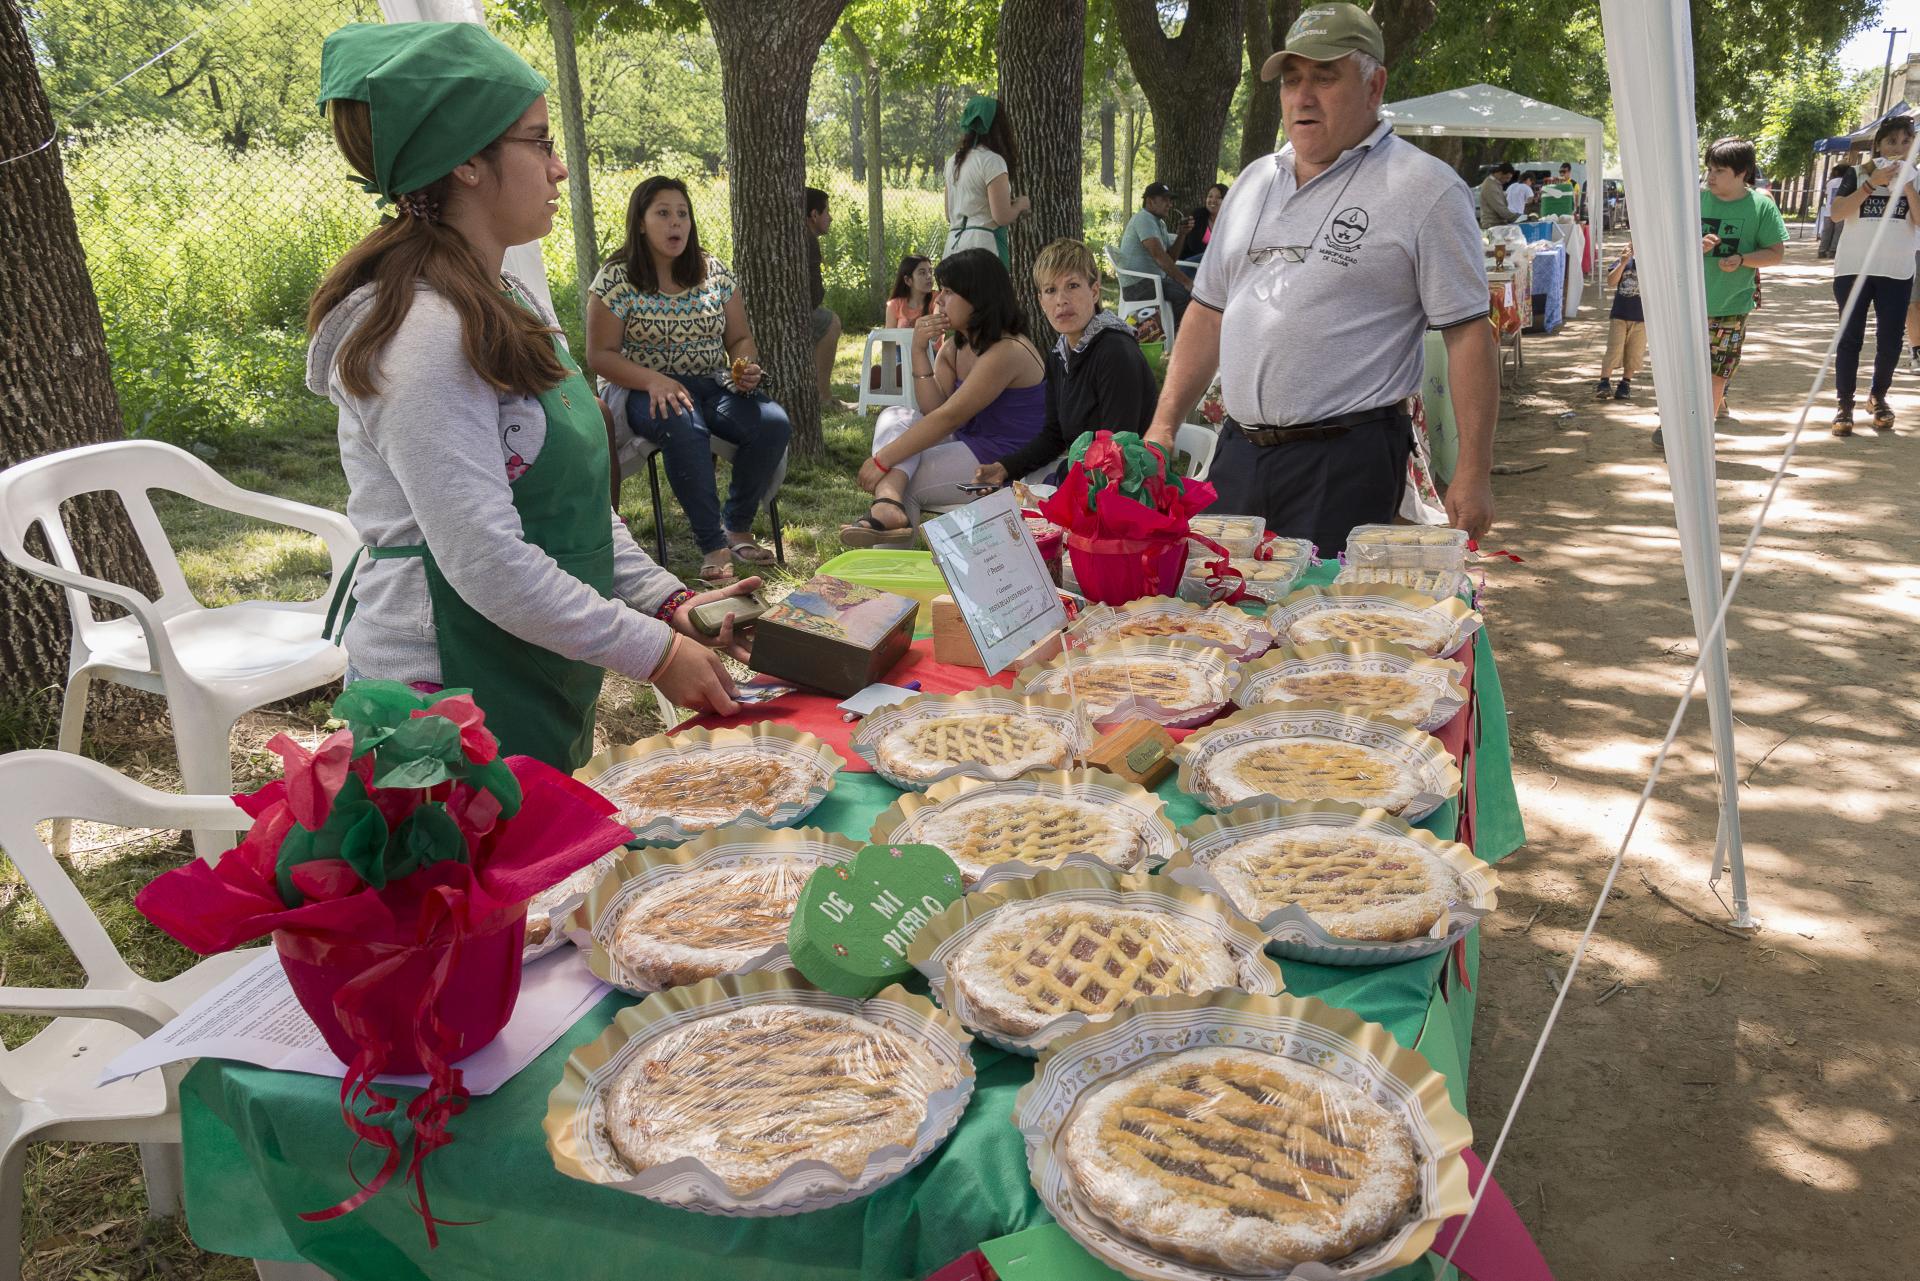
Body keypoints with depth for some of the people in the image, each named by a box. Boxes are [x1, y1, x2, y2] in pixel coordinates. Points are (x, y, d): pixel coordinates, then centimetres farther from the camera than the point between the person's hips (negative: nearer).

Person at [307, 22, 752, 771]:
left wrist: (667, 603, 1)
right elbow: (487, 562, -25)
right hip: (456, 698, -9)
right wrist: (655, 654, -18)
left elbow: (574, 495, 12)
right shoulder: (423, 333, -21)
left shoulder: (505, 307, 10)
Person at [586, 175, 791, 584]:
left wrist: (746, 369, -11)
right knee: (685, 426, -39)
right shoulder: (615, 279, -6)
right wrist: (654, 381, -25)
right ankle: (713, 545, -28)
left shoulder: (715, 272, 7)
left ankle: (737, 527, -3)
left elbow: (740, 339, 13)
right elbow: (600, 355, -8)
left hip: (712, 384, 4)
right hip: (643, 389, -4)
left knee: (774, 423, -23)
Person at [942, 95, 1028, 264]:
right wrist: (1020, 204, 7)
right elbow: (1002, 217, -15)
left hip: (953, 243, 8)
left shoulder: (953, 161, 14)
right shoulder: (992, 161, -8)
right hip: (983, 243, -7)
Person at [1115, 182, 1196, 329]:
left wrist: (1182, 234, 0)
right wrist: (1185, 282, -27)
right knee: (1187, 292, -25)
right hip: (1137, 285, -10)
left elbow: (1170, 258, 14)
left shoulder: (1160, 223, 20)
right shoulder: (1143, 219, -11)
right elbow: (1159, 256, -23)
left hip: (1154, 280, 10)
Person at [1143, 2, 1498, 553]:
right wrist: (1162, 428, 10)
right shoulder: (1254, 182, 15)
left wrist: (1473, 475, -12)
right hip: (1237, 453, 6)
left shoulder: (1425, 188, -4)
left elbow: (1468, 332, -7)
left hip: (1348, 464, -6)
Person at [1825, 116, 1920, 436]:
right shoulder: (1857, 174, 1)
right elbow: (1837, 214, -13)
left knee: (1890, 341, 3)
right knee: (1850, 339, -1)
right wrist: (1871, 184, -20)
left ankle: (1878, 395, 23)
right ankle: (1845, 404, 5)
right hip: (1854, 269, -2)